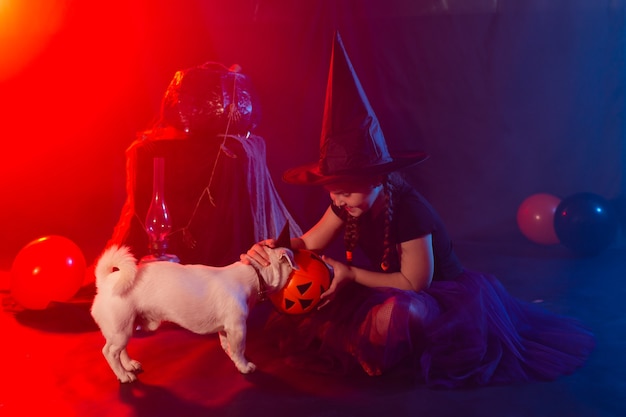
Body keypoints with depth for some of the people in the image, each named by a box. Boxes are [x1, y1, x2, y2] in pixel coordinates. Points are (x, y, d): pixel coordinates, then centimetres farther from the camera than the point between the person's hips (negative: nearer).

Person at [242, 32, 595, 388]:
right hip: (389, 292, 8)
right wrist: (275, 248, -28)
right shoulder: (348, 204, -9)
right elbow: (308, 244, -6)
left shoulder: (409, 210, -31)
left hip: (439, 298, -8)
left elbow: (414, 283, -24)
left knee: (392, 315, -43)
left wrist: (352, 274, -27)